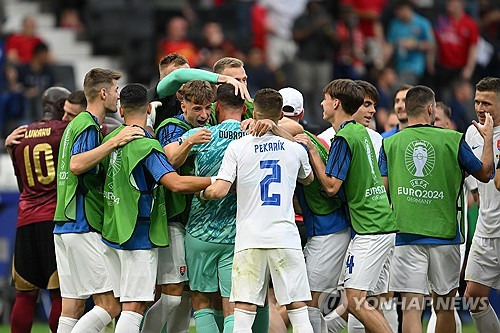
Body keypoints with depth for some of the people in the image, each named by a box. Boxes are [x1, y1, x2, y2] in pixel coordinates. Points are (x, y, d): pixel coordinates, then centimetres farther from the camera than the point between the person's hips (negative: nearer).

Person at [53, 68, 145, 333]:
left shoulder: (77, 124, 20)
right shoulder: (88, 126, -10)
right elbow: (76, 164, -25)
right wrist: (114, 142, -26)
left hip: (64, 226, 10)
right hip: (83, 227, -10)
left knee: (73, 306, 7)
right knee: (110, 304, -11)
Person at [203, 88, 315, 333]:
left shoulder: (237, 147, -1)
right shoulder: (296, 149, 6)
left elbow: (219, 191, -8)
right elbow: (309, 180, 27)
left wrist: (202, 193, 13)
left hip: (249, 239, -1)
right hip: (286, 238, 1)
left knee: (244, 311, -2)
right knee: (298, 309, 6)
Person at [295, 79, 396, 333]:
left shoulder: (344, 138, -12)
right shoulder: (361, 131, 16)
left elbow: (331, 186, -13)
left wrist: (312, 152, -6)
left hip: (369, 230, -10)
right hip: (386, 224, 10)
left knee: (355, 301, -13)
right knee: (376, 300, 8)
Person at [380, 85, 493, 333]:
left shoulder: (390, 143, 2)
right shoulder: (452, 140, -1)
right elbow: (485, 173, 12)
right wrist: (488, 138, 27)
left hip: (406, 236, 0)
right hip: (445, 235, 0)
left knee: (411, 306, -5)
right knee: (444, 305, 13)